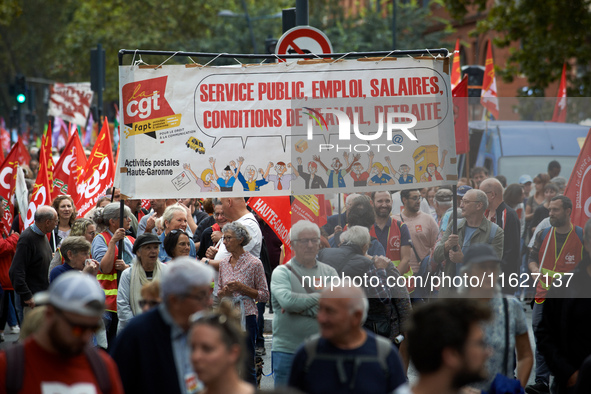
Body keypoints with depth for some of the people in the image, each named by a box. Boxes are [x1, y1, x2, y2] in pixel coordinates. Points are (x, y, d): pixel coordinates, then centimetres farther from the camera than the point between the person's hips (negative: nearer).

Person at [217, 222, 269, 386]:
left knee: (247, 367, -4)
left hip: (246, 316, -5)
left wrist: (242, 288, -15)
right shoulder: (224, 263, 10)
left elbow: (264, 295, -3)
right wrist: (224, 292, -5)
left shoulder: (254, 263, -5)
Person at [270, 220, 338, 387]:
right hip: (287, 352, -3)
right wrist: (321, 297, -6)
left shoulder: (329, 272, 11)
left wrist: (301, 308, -10)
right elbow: (287, 300, -18)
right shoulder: (282, 272, 2)